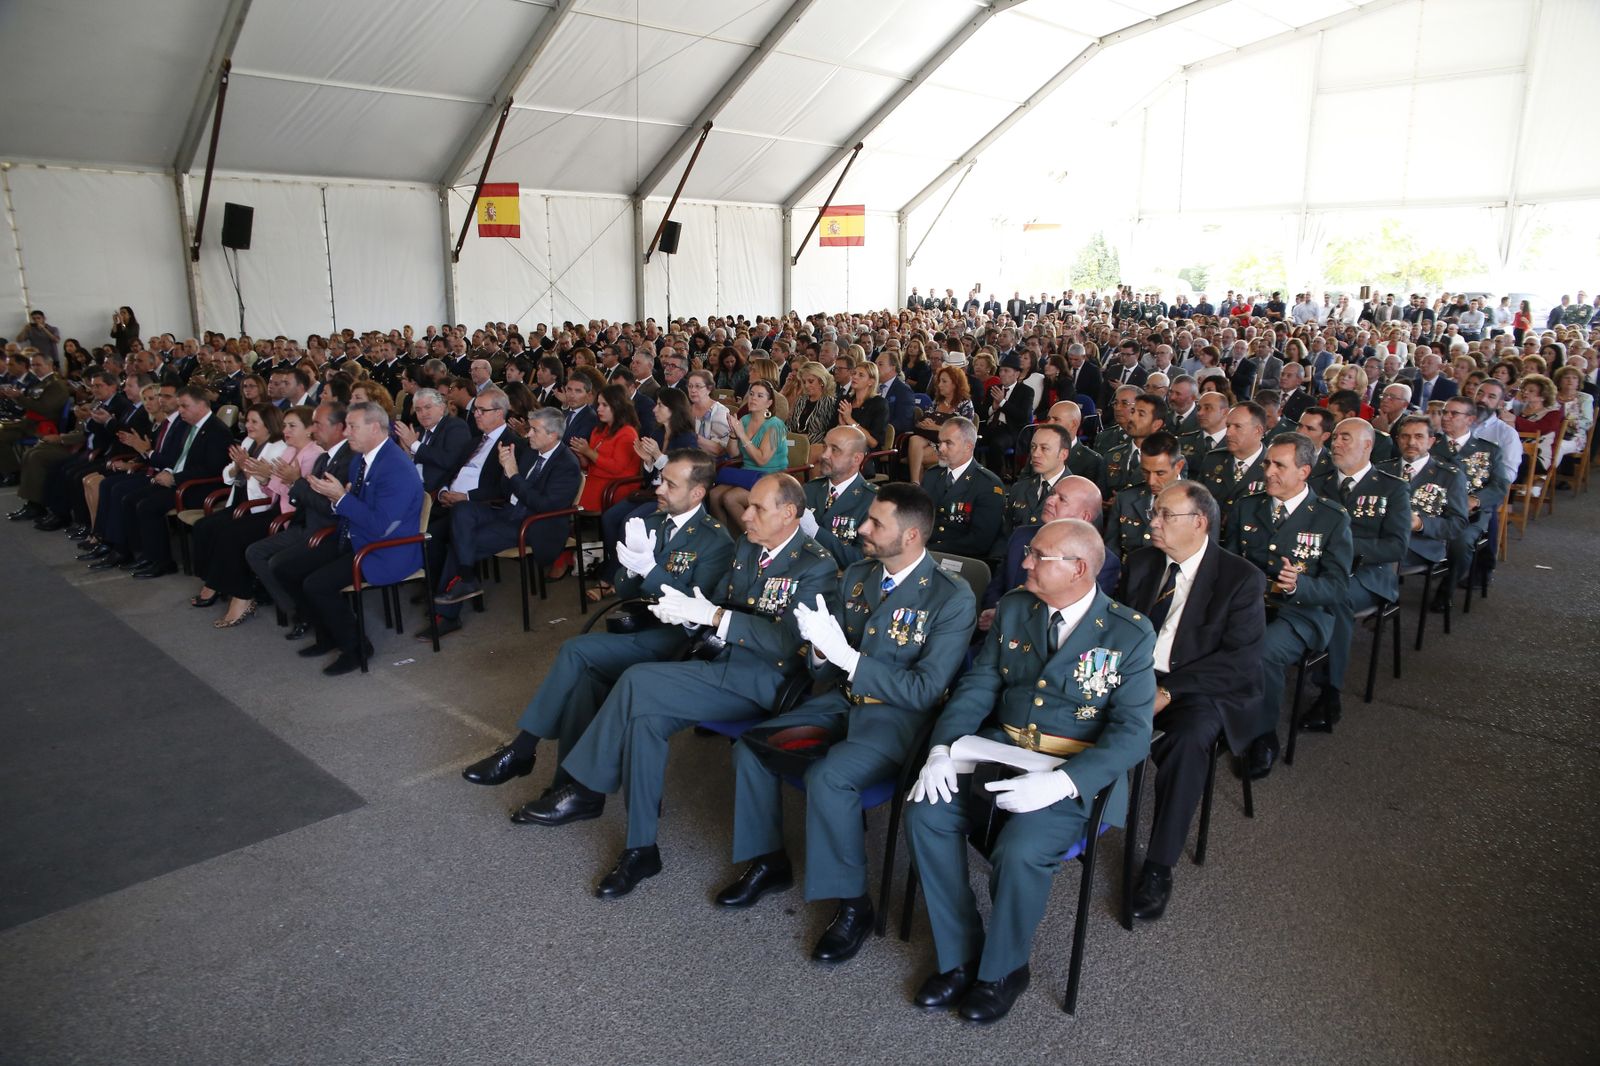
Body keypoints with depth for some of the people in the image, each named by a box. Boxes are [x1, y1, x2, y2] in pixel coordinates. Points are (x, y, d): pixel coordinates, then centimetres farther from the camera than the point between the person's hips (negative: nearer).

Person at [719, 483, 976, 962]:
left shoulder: (952, 598, -15)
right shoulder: (856, 575, 6)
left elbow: (926, 691, -19)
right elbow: (826, 671, 12)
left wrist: (846, 655, -24)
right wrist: (821, 652, -14)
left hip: (898, 717, -7)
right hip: (841, 700, 7)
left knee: (826, 778, -30)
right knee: (749, 748, -7)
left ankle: (853, 902, -8)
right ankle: (769, 862, 15)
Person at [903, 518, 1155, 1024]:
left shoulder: (1131, 634, -7)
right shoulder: (1013, 609, 7)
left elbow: (1131, 734, -12)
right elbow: (978, 686, 5)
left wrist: (1061, 781, -27)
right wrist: (941, 749, -12)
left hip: (1076, 770, -4)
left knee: (1020, 852, -30)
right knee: (925, 814, -19)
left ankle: (1001, 970, 2)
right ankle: (959, 958, 0)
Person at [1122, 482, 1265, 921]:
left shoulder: (1241, 578, -6)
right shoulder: (1142, 561, 9)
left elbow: (1241, 659, -12)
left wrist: (1169, 690, -21)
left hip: (1201, 689, -4)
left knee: (1189, 737, -36)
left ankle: (1158, 868, -25)